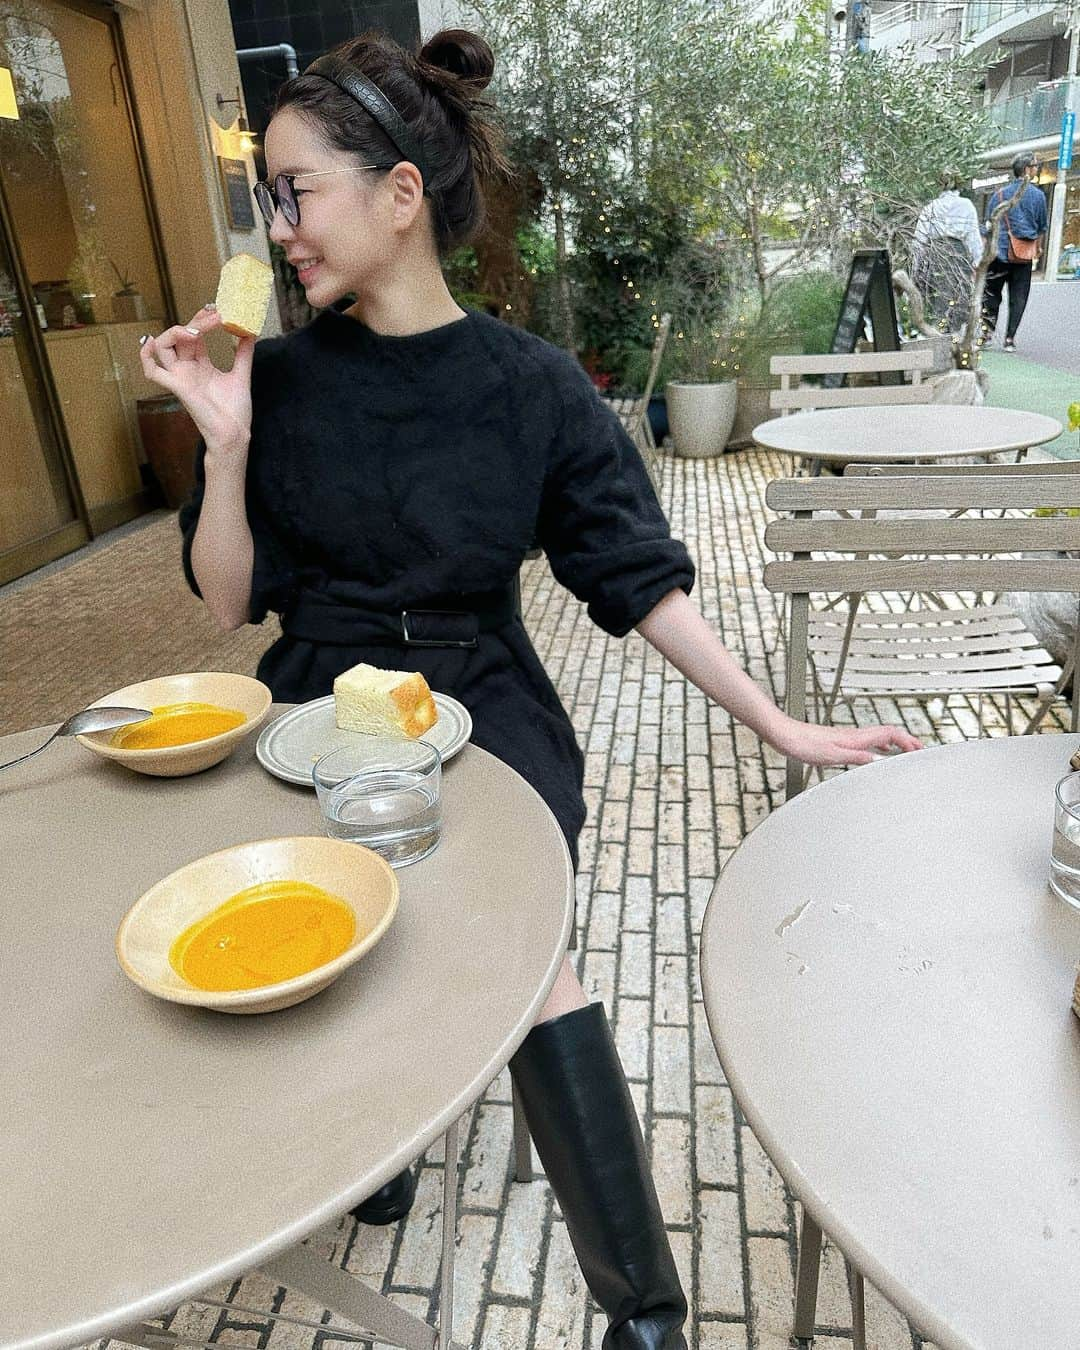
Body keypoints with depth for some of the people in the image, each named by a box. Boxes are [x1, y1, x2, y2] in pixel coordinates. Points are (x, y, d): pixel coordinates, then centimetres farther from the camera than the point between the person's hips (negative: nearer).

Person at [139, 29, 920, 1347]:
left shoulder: (532, 386, -3)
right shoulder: (279, 377, 2)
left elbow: (640, 578, -1)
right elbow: (229, 602, 3)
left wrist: (780, 725, -3)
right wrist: (226, 441, -11)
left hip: (485, 711, -2)